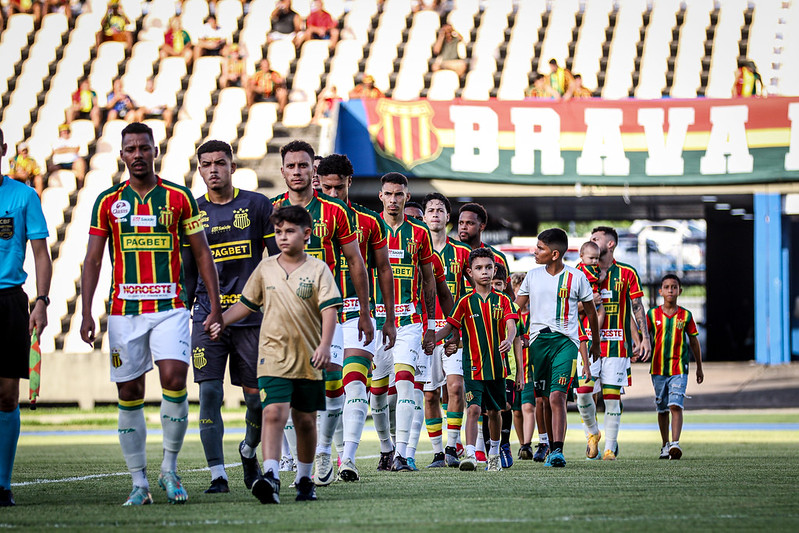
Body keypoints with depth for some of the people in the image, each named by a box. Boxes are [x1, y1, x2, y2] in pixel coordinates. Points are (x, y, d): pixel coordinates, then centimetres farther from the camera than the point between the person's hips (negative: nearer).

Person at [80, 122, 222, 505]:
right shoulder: (108, 201, 6)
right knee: (129, 395, 2)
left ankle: (169, 468, 0)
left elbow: (202, 253, 8)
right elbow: (92, 260, 6)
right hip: (124, 311, 1)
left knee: (174, 379, -17)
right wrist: (86, 313, -2)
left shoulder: (179, 198, 5)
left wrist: (214, 304, 1)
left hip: (169, 307, -1)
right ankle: (139, 482, 10)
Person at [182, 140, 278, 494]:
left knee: (256, 395, 2)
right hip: (207, 316, 1)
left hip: (251, 315, -1)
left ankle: (249, 450, 31)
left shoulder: (257, 205, 3)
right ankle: (217, 474, -3)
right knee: (210, 393, -8)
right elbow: (187, 271, 14)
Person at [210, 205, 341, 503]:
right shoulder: (265, 268, 8)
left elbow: (329, 309, -8)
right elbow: (246, 304, 18)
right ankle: (271, 477, -26)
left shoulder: (318, 269, -1)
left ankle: (304, 479, 24)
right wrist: (221, 320, 6)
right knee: (274, 413, -17)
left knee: (306, 420, 9)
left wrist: (325, 345, -20)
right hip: (274, 355, 0)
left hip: (309, 359, 0)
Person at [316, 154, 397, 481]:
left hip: (357, 313, -1)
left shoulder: (369, 221, 7)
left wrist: (390, 320, 12)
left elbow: (383, 270, 13)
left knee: (355, 385, -14)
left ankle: (348, 457, -18)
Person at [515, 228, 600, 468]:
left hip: (565, 340, -4)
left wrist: (596, 342, 20)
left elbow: (590, 311, 11)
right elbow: (516, 307, 17)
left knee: (557, 396, -18)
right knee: (543, 399, 7)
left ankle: (558, 451, -23)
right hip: (538, 339, 4)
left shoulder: (576, 277, -1)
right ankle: (551, 447, 21)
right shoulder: (532, 276, 9)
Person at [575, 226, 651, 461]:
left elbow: (638, 308, 4)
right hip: (588, 343, 2)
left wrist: (645, 338, -2)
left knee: (612, 397, -3)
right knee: (583, 394, -9)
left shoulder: (627, 274, 3)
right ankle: (592, 433, 17)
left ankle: (610, 448, 4)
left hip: (616, 344, -2)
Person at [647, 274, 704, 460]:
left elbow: (694, 342, 11)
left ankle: (675, 443, -25)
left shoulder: (685, 316, 3)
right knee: (662, 409, 11)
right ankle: (665, 445, 24)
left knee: (676, 406, -17)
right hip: (658, 368, 2)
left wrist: (699, 367, 17)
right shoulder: (652, 315, 3)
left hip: (679, 369, -2)